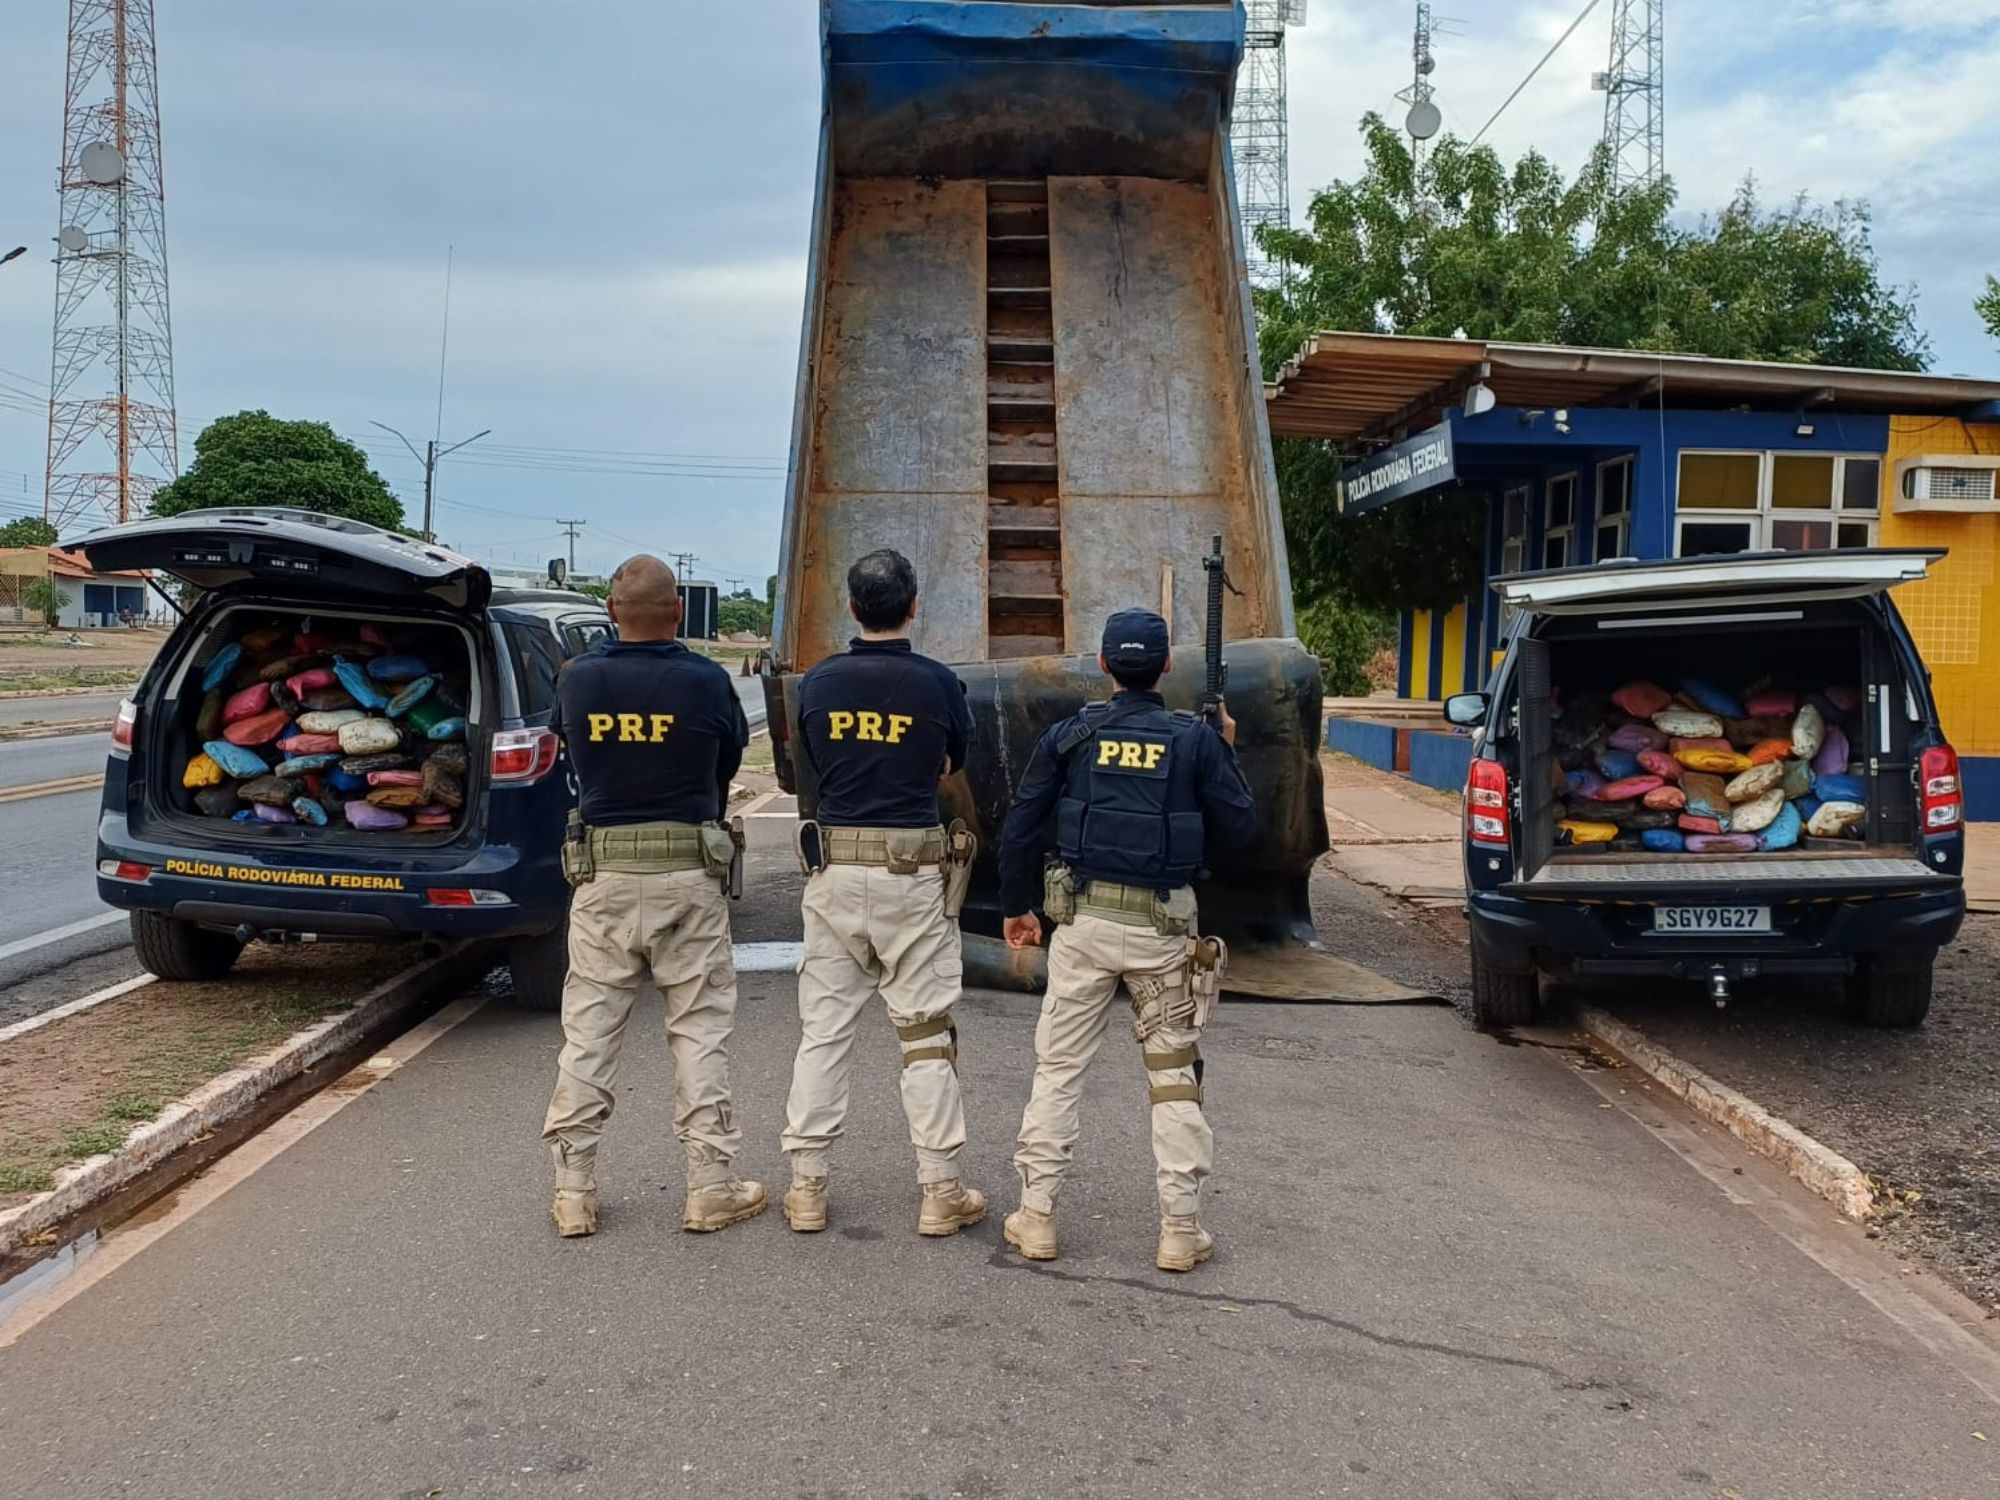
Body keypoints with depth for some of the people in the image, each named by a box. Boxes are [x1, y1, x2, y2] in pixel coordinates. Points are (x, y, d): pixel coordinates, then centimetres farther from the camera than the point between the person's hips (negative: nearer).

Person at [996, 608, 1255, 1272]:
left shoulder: (1069, 736, 0)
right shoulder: (1196, 740, -3)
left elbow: (1018, 829, 2)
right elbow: (1239, 828, 2)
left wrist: (1017, 907, 15)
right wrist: (1226, 750, 14)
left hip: (1085, 921, 1)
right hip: (1163, 928, 0)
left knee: (1059, 1068, 10)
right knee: (1174, 1075, 9)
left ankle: (1036, 1217, 13)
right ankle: (1181, 1231, 11)